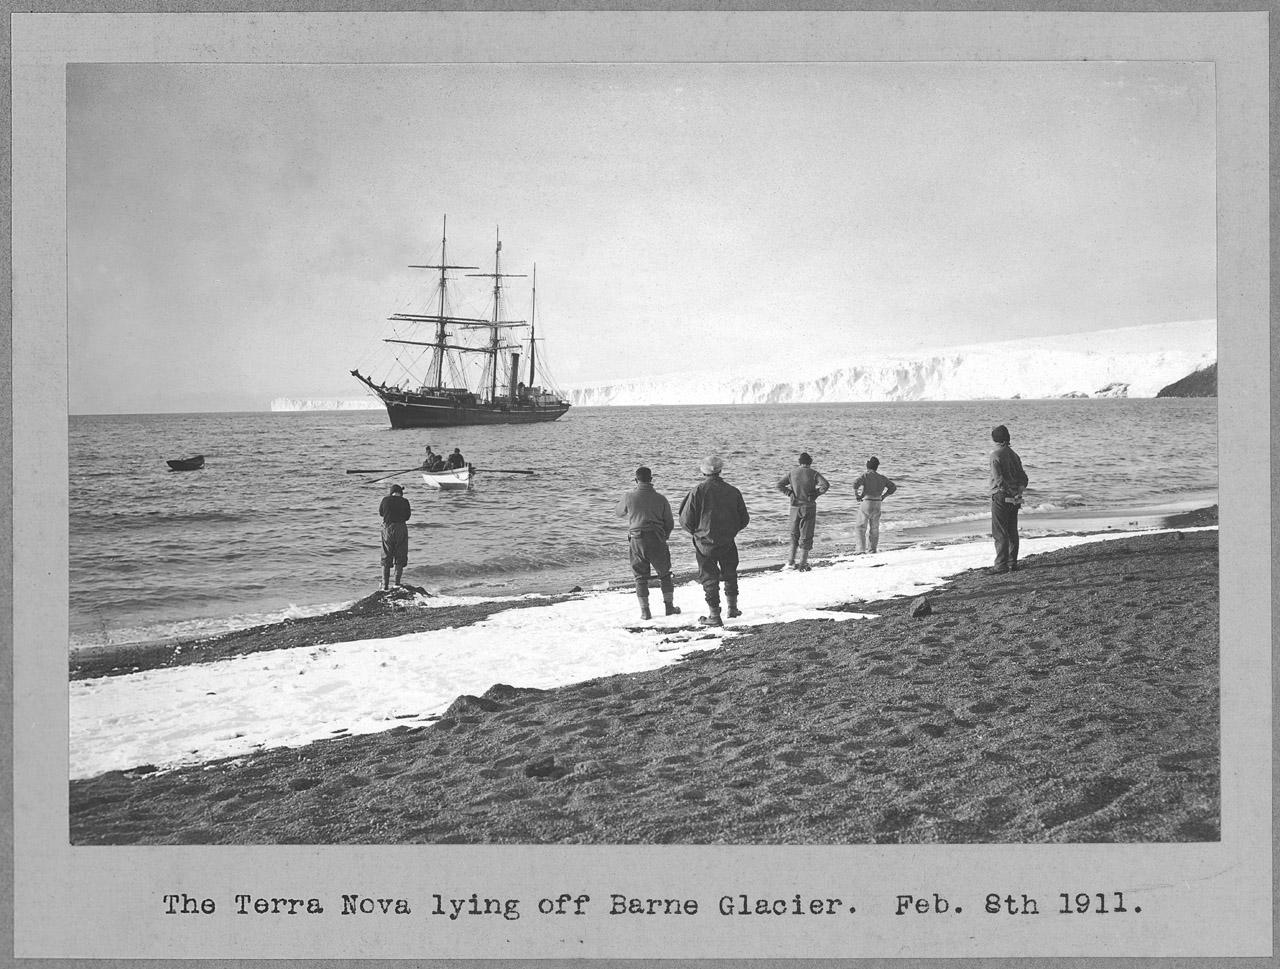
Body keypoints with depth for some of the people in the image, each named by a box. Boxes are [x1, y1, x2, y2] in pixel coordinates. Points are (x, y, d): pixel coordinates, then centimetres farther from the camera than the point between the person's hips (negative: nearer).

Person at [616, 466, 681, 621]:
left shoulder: (629, 497, -4)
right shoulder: (660, 499, -1)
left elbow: (620, 512, 17)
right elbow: (670, 523, 5)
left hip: (637, 540, 0)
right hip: (657, 540, 0)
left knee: (641, 576, 9)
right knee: (664, 574, 15)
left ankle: (645, 610, 6)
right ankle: (669, 606, 16)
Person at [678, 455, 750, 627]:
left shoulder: (698, 492, -13)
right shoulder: (733, 492, -4)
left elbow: (686, 522, -10)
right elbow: (744, 520, 2)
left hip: (705, 544, -3)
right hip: (728, 543, 3)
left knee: (709, 578, 7)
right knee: (730, 574, 24)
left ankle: (714, 616, 7)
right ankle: (733, 608, 32)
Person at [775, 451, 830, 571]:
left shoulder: (792, 472, 3)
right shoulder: (813, 473, -5)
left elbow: (778, 485, 1)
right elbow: (825, 485, -18)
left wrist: (790, 493, 3)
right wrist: (816, 493, -5)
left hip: (795, 506, 3)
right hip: (809, 506, -3)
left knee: (794, 534, 18)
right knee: (806, 535, 3)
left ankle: (791, 561, 15)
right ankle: (803, 564, 2)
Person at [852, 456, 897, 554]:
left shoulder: (865, 474, -6)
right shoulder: (881, 477, 10)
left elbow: (856, 484, -24)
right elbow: (893, 487, 16)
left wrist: (856, 495, -9)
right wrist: (883, 496, 16)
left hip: (865, 502, -4)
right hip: (877, 505, 4)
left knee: (861, 527, 1)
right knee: (874, 528, 13)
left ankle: (861, 549, -9)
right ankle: (873, 549, 12)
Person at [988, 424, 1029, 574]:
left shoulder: (995, 455, -12)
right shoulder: (1014, 454, 11)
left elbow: (999, 479, -20)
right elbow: (1023, 477, 9)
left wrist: (1013, 494, -16)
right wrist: (1019, 491, -1)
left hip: (1001, 496, -7)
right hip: (1014, 499, 7)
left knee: (1000, 533, -4)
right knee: (1012, 532, 14)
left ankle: (1001, 566, -6)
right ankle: (1012, 564, 18)